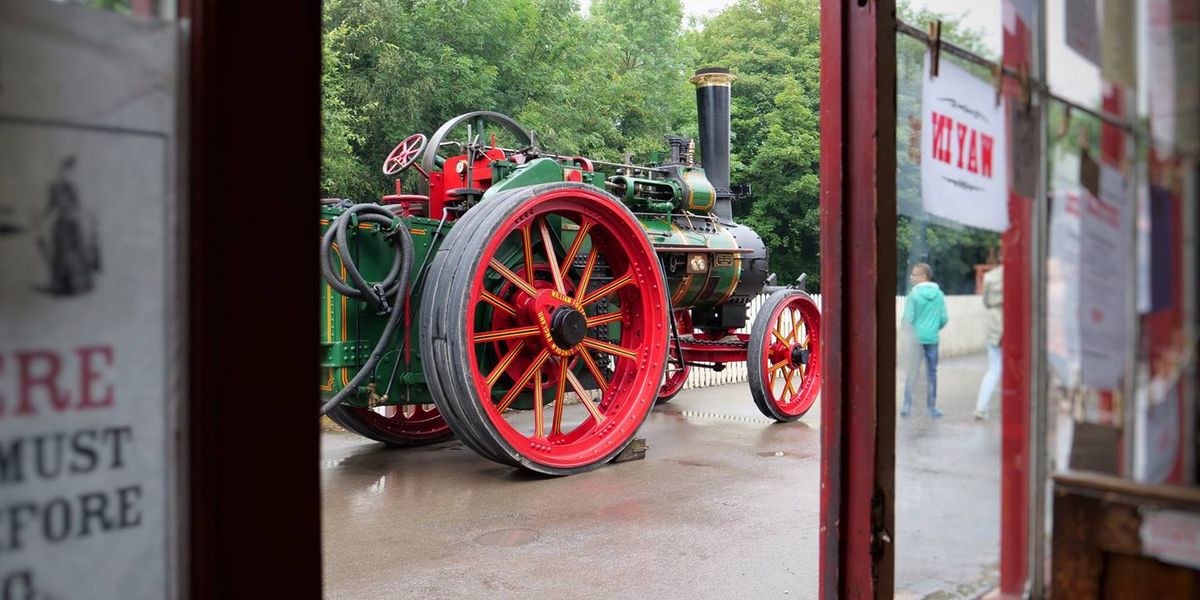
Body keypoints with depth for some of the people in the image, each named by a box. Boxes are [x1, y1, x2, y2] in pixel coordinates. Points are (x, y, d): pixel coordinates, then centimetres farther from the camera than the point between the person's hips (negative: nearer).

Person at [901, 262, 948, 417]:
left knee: (912, 372, 3)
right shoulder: (939, 294, 0)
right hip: (932, 339, 3)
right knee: (932, 372, 10)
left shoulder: (913, 295, -11)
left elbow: (907, 318, -12)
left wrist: (908, 332, 7)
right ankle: (931, 406, 14)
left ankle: (907, 405, -1)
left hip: (916, 339, -3)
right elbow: (944, 318, 2)